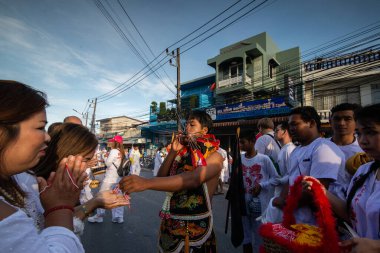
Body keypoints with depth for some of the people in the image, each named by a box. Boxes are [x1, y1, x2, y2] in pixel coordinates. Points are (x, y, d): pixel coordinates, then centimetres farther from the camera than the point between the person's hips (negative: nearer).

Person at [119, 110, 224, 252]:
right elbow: (161, 178, 0)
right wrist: (173, 151, -11)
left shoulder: (214, 157, -14)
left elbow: (193, 179, -33)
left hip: (196, 226, -5)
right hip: (170, 223, 5)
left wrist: (145, 183, -42)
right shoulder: (183, 152, 4)